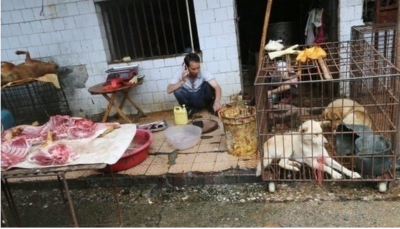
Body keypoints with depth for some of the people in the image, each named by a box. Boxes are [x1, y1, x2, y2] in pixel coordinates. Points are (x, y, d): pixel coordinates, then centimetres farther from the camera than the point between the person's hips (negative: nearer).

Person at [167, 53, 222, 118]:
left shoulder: (203, 72, -23)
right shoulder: (180, 72, -20)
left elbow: (217, 87, -34)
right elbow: (169, 90, -26)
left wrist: (217, 101, -53)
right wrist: (182, 81, -40)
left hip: (202, 98, -1)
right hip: (189, 99, 1)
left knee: (208, 85, -29)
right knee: (177, 91, -28)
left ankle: (210, 106, -3)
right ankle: (190, 109, -2)